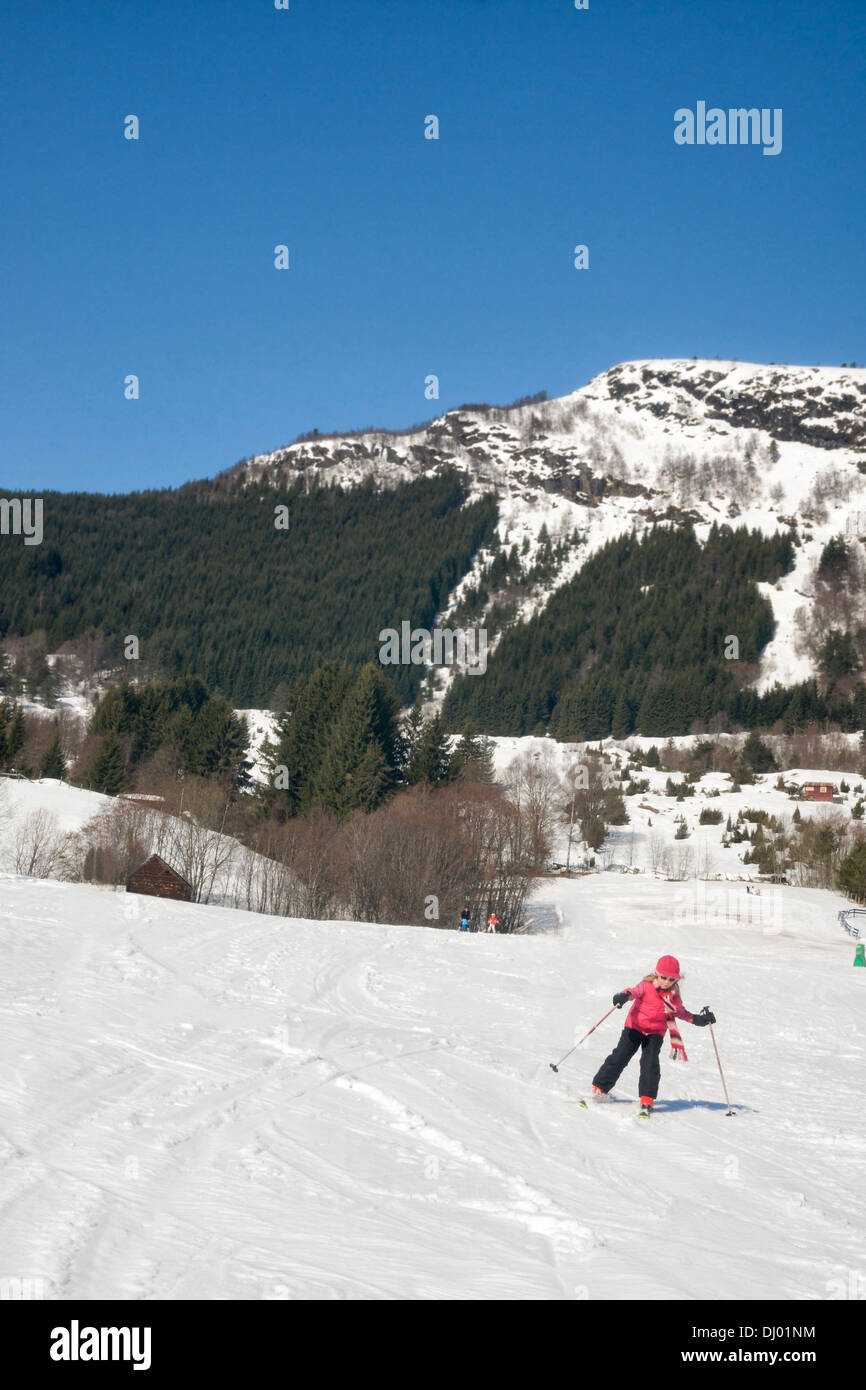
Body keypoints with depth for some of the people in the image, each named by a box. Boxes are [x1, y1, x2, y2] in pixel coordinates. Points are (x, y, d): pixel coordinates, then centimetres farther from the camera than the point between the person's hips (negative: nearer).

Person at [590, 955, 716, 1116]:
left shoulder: (674, 996, 2)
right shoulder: (646, 986, -10)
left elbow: (681, 1011, 18)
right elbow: (635, 992, -28)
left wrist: (699, 1019, 7)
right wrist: (624, 996, -51)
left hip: (655, 1033, 2)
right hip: (635, 1027, -2)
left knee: (650, 1063, -14)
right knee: (619, 1057, -4)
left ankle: (647, 1099, -8)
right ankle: (599, 1088, 7)